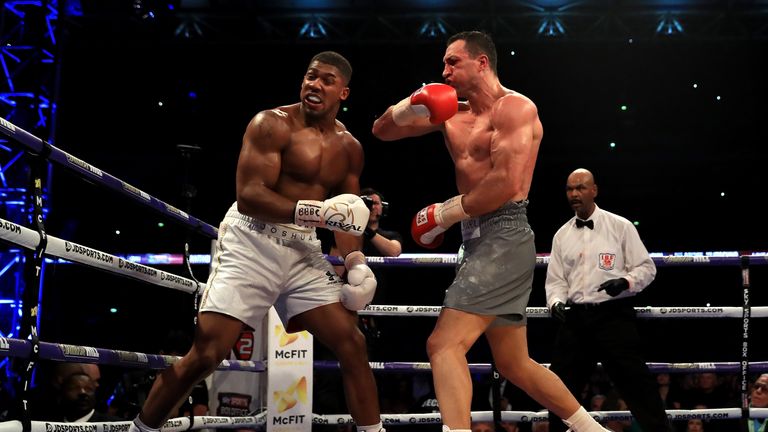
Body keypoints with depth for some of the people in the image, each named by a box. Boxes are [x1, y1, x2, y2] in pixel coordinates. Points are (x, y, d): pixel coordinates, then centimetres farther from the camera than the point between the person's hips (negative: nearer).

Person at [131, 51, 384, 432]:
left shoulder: (349, 148, 11)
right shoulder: (272, 125, -8)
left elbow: (345, 214, 18)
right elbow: (248, 195, -19)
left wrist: (356, 261, 1)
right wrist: (317, 212, -26)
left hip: (304, 249, 6)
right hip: (251, 242, -6)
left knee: (352, 344, 0)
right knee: (206, 353, -10)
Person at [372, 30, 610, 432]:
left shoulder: (514, 107, -7)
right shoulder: (453, 112, 16)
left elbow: (506, 183, -19)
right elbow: (382, 131, 18)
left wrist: (443, 214, -11)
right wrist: (410, 106, -3)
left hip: (503, 237, -9)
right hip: (479, 240, 9)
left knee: (444, 345, -20)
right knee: (516, 365, 16)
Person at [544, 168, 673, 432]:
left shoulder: (620, 226, 2)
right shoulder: (562, 235, 13)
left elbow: (646, 268, 1)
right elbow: (555, 280, 12)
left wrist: (625, 282, -18)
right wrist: (556, 302, -8)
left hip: (613, 314, -4)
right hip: (575, 318, 4)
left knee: (636, 384, -7)